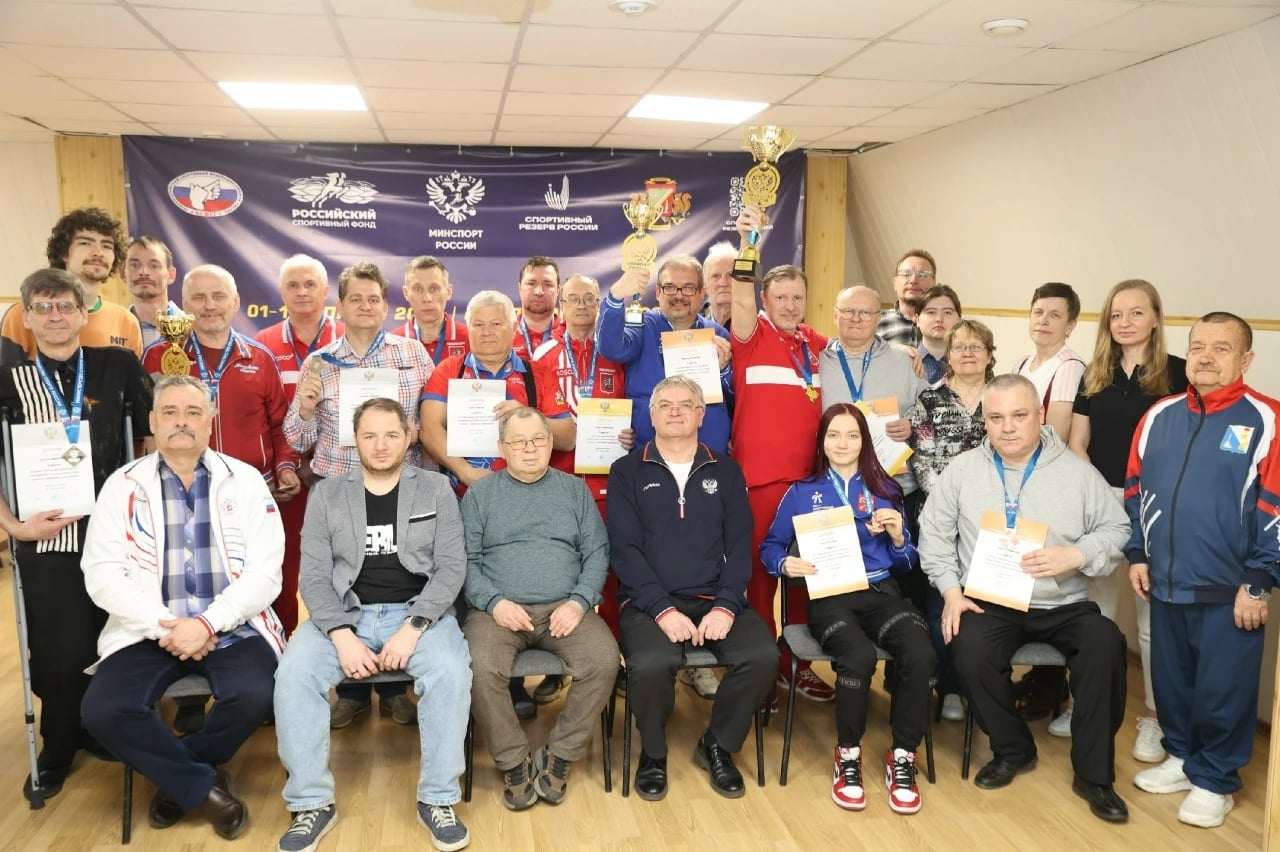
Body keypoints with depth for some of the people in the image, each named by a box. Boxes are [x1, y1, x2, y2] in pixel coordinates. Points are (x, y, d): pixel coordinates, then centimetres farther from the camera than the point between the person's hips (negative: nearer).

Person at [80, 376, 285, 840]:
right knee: (103, 711, -24)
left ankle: (176, 777, 4)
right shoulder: (122, 486, 7)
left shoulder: (245, 480, 4)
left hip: (232, 628, -1)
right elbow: (102, 575, -2)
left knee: (253, 697, -28)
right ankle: (205, 786, -2)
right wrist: (164, 627, -14)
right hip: (149, 632, 1)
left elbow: (265, 571, -3)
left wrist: (208, 623, -17)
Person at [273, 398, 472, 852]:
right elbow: (314, 575, 0)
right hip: (345, 613, 2)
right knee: (293, 674, -26)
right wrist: (342, 636, -16)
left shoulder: (435, 489, 4)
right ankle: (312, 803, -8)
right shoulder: (327, 494, 7)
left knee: (451, 673, -30)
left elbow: (451, 567, -3)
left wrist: (413, 628, -16)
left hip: (418, 612, -1)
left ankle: (437, 799, -12)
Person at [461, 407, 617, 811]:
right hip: (499, 609, -1)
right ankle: (514, 761, -6)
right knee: (481, 668, -30)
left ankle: (559, 755, -5)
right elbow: (467, 560, 4)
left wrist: (579, 602, -7)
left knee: (604, 659, -26)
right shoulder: (479, 494, 11)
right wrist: (495, 602, -12)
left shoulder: (575, 489, 14)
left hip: (564, 608, 1)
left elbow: (597, 553, 8)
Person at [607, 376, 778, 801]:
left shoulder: (726, 471, 13)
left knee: (762, 656, -24)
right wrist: (662, 609, -16)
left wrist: (726, 606, -11)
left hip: (716, 598, 3)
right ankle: (653, 753, 1)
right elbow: (624, 549, -3)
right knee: (651, 664, -32)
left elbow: (740, 544, 5)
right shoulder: (627, 472, 6)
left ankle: (717, 745, 5)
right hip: (649, 601, -2)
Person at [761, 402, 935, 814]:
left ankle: (902, 758, -8)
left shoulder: (886, 490, 15)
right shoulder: (802, 492, 11)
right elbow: (770, 547, 12)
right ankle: (848, 757, -7)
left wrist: (897, 537, -5)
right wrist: (786, 563, -9)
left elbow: (906, 561, 16)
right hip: (829, 597, -2)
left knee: (922, 656, -29)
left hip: (881, 592, 2)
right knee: (860, 657, -34)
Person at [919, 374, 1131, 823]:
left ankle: (1093, 773, -9)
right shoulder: (962, 470, 5)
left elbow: (1117, 530, 2)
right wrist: (951, 590, -4)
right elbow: (934, 534, 7)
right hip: (989, 602, 0)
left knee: (1105, 645, -29)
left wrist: (1077, 555, -17)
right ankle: (1012, 749, 0)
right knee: (970, 651, -30)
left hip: (1063, 604, 0)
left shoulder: (1077, 471, 3)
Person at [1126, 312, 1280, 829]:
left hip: (1228, 591, -4)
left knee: (1223, 691, 7)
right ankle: (1182, 758, 36)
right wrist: (1137, 554, 9)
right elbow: (1135, 490, 13)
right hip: (1166, 584, 5)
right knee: (1170, 680, 17)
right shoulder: (1160, 416, 6)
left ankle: (1215, 781, 24)